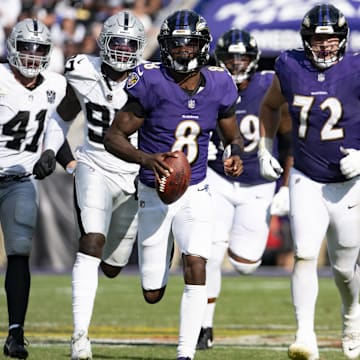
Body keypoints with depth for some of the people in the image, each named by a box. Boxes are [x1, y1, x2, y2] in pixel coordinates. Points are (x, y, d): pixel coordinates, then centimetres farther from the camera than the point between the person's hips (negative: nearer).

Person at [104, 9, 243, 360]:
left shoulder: (218, 86, -5)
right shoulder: (152, 83, -16)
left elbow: (233, 136, 10)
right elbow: (114, 136, -13)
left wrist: (234, 153, -14)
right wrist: (148, 159, -31)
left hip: (195, 193, 1)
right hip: (154, 195, -1)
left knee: (195, 267, -22)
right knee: (152, 294, 8)